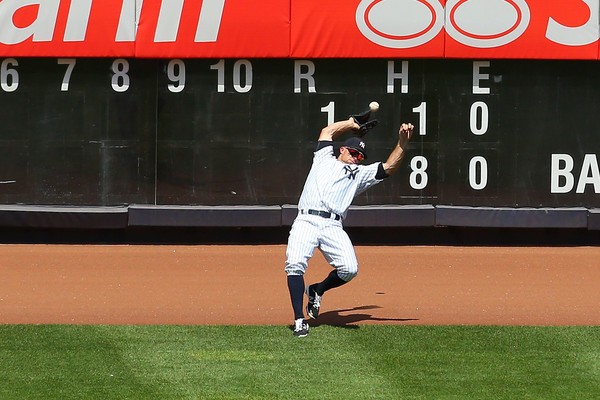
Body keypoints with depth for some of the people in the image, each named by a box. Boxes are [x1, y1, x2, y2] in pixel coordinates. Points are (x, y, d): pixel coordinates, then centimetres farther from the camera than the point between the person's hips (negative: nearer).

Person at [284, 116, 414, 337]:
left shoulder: (360, 174, 26)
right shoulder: (324, 159, 26)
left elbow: (389, 167, 15)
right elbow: (328, 131, 30)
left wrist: (402, 143, 5)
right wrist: (352, 124, 39)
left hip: (333, 227, 2)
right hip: (306, 221, -2)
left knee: (349, 268, -20)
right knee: (295, 264, -24)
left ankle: (317, 291, 10)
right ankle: (299, 320, -19)